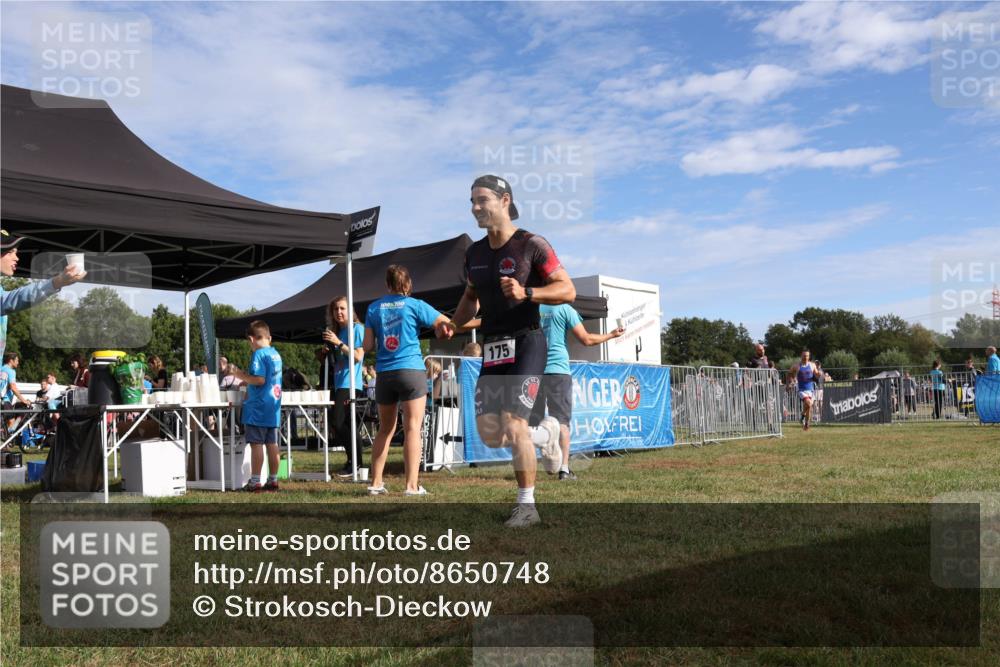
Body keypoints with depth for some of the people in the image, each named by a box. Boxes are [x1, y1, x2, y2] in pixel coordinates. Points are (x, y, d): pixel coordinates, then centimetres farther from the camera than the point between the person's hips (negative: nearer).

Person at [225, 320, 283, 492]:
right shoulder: (276, 354, 13)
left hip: (258, 408, -8)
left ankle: (255, 482, -1)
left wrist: (237, 373, -13)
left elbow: (259, 380, -21)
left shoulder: (258, 354, -13)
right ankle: (273, 480, 13)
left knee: (256, 444, -3)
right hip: (274, 407, 8)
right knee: (272, 444, 9)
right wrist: (245, 376, 25)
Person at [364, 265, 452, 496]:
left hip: (384, 373, 4)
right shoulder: (414, 305, -1)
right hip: (411, 370, -4)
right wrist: (441, 333, 21)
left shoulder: (374, 307, 8)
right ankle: (412, 485, -10)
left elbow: (368, 346, 5)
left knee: (385, 429, 15)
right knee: (412, 428, -5)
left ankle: (376, 482, 16)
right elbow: (446, 325, 0)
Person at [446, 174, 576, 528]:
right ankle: (546, 435, 29)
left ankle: (526, 505, 1)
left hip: (526, 344, -6)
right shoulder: (474, 253, 12)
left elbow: (568, 289, -8)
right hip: (492, 349, 6)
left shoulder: (532, 245, -7)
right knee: (489, 433, 0)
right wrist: (453, 323, 6)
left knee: (513, 425, -15)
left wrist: (526, 293, -24)